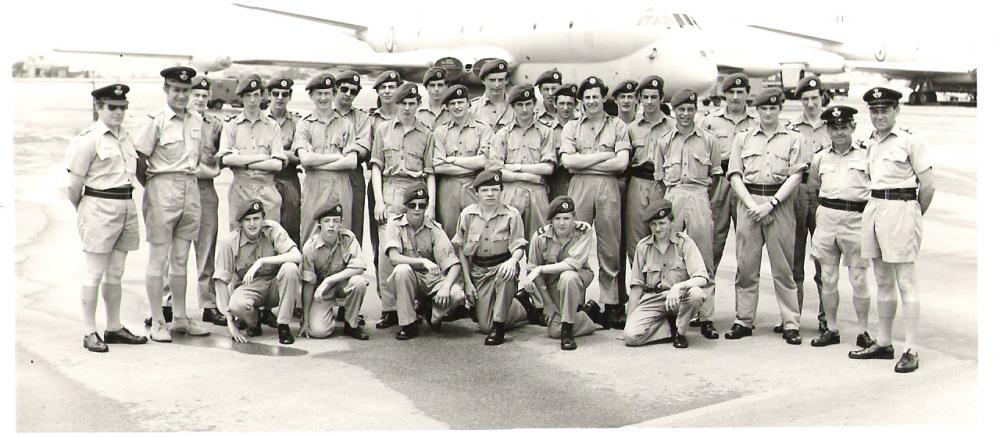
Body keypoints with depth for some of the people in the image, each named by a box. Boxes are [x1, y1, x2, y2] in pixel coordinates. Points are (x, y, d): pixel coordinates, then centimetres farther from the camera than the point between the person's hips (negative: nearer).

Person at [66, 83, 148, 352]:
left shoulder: (125, 137, 11)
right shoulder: (89, 139, -10)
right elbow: (75, 184, -7)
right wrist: (82, 212, 4)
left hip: (126, 207, 7)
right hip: (99, 208, -7)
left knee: (116, 273, 13)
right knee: (94, 274, 0)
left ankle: (114, 327, 22)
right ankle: (90, 333, 6)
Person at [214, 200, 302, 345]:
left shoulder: (273, 229, -12)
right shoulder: (229, 242, -12)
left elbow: (297, 256, -24)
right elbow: (221, 280, -10)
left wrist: (261, 261, -32)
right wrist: (230, 320, -16)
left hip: (275, 286, 1)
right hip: (248, 287, -1)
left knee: (290, 268, -30)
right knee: (237, 304, -35)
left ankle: (283, 326, -17)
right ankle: (254, 321, 4)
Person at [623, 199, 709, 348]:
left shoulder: (684, 243, -3)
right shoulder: (643, 246, 5)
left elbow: (702, 279, -13)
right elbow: (636, 286, 9)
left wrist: (678, 287, -31)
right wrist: (629, 318, 1)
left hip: (678, 297, -1)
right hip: (652, 299, 1)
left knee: (696, 294, -36)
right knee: (631, 335, -25)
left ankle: (679, 331, -7)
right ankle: (673, 327, 0)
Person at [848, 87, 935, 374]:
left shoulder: (911, 141, -6)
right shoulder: (868, 143, 12)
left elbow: (928, 185, -5)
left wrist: (914, 217, 3)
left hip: (900, 210, -7)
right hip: (873, 210, 7)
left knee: (906, 284, -5)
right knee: (883, 282, 13)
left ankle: (910, 351, -3)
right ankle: (884, 344, 22)